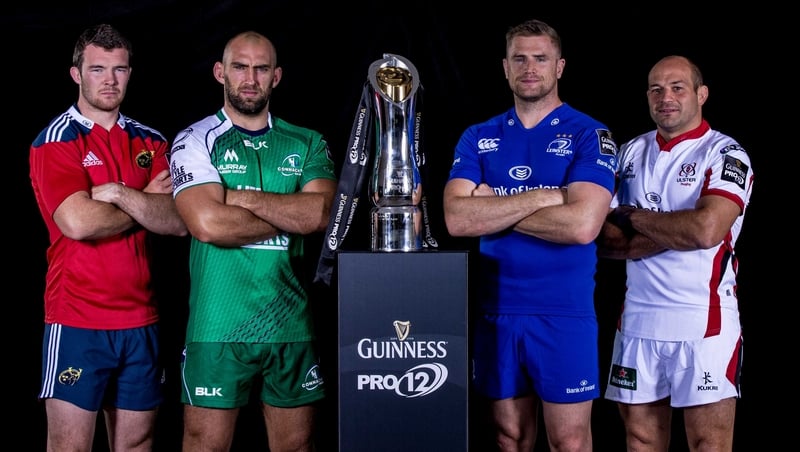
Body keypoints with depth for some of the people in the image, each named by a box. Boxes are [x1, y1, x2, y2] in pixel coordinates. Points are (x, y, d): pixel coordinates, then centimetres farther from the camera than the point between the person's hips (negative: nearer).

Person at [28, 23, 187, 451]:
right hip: (77, 319, -5)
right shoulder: (56, 140, -3)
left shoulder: (150, 142, 11)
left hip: (141, 319, 5)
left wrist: (119, 194, -15)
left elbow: (178, 222, -3)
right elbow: (78, 222, -19)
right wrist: (147, 204, -5)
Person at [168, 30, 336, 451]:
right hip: (218, 330, -3)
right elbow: (208, 223, -15)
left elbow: (321, 213, -8)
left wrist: (240, 197, -11)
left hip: (291, 326, 3)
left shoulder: (307, 145, 10)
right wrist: (291, 217, -6)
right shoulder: (196, 141, 1)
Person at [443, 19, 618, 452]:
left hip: (565, 312, -3)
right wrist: (542, 196, -14)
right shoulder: (478, 139, 7)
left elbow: (582, 224, -18)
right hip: (495, 309, 3)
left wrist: (494, 208, -11)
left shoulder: (589, 135, -3)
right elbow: (457, 218, -9)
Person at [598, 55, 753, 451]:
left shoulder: (725, 155, -5)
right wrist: (676, 232, -11)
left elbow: (706, 229, -21)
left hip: (704, 320, -5)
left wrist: (631, 216, -8)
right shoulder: (630, 154, 11)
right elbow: (605, 239, 4)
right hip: (637, 318, 5)